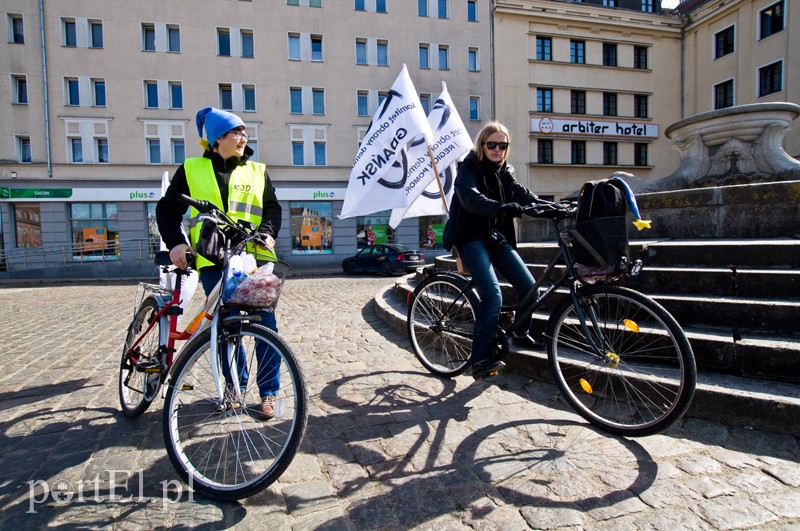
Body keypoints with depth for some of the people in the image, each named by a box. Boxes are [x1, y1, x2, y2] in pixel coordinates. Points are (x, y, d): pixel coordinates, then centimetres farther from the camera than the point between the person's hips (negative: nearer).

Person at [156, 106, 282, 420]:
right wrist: (175, 242, -2)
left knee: (265, 323, -6)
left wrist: (267, 232, -9)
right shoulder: (192, 169, 13)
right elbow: (168, 209, 14)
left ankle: (268, 393, 5)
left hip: (254, 257, 0)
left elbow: (272, 206, 11)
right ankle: (236, 386, 23)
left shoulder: (257, 171, 17)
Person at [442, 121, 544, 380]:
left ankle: (520, 332, 27)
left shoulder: (504, 171, 14)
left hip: (497, 237, 7)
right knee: (493, 296, -21)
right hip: (472, 238, -7)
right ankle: (479, 359, -11)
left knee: (530, 287, 0)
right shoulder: (469, 168, -7)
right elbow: (470, 199, -27)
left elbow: (522, 193, -1)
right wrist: (503, 208, -44)